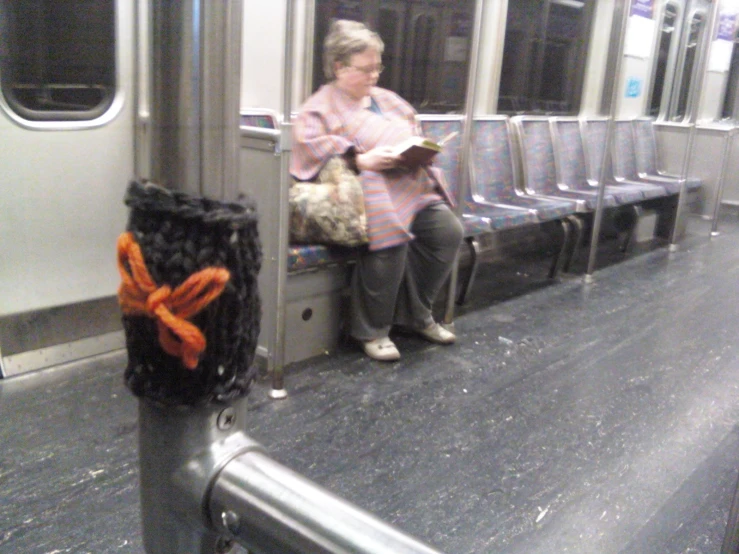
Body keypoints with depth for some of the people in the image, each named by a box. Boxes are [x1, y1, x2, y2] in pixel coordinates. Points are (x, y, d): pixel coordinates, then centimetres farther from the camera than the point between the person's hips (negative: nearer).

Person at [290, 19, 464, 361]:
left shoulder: (388, 100, 25)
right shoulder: (322, 106, 3)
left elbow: (416, 134, 28)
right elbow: (309, 145, -14)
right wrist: (361, 160, -23)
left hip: (413, 186, 7)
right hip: (366, 189, -7)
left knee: (448, 229, -16)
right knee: (392, 234, -35)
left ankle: (417, 314, 3)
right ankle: (372, 330, -17)